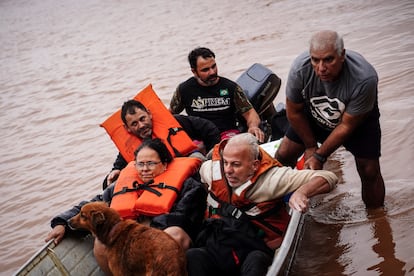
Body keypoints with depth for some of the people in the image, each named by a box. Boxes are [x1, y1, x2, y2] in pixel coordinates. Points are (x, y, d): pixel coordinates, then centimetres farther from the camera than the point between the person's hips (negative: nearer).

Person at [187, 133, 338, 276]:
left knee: (256, 261, -39)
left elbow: (328, 177, -9)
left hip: (253, 251, -3)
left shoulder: (272, 178, -6)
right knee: (192, 257, -31)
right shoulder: (211, 168, 5)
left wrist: (301, 192, -28)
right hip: (213, 246, 3)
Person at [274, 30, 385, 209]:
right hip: (313, 117, 2)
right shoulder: (300, 69, -33)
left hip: (358, 120, -2)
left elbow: (346, 125, -26)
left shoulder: (364, 79, -39)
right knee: (282, 157, 0)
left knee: (369, 172, -8)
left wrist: (319, 156, -20)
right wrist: (311, 147, -6)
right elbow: (294, 113, -15)